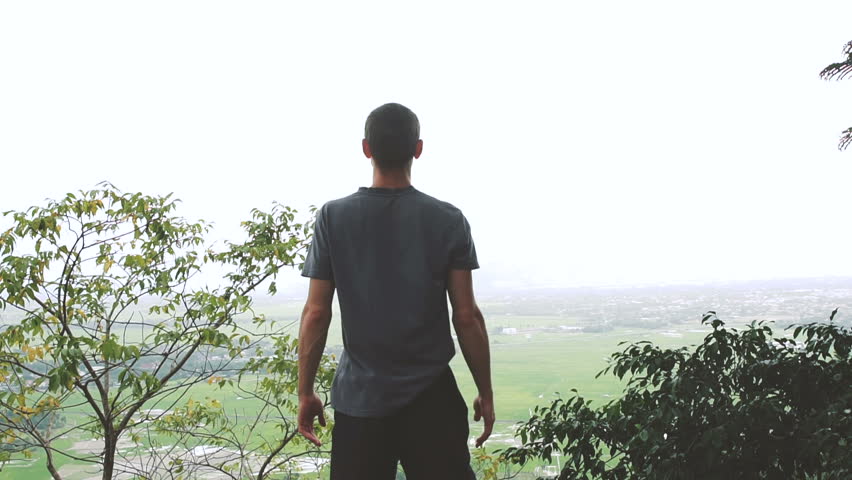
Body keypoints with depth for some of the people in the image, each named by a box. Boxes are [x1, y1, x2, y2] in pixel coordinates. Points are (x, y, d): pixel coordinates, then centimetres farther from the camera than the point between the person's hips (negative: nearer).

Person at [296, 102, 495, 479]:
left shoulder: (333, 218, -3)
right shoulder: (449, 220, -4)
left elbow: (316, 313, -3)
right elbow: (466, 316, -4)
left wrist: (305, 393, 7)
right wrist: (485, 393, 6)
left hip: (359, 398, 1)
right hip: (432, 396, -1)